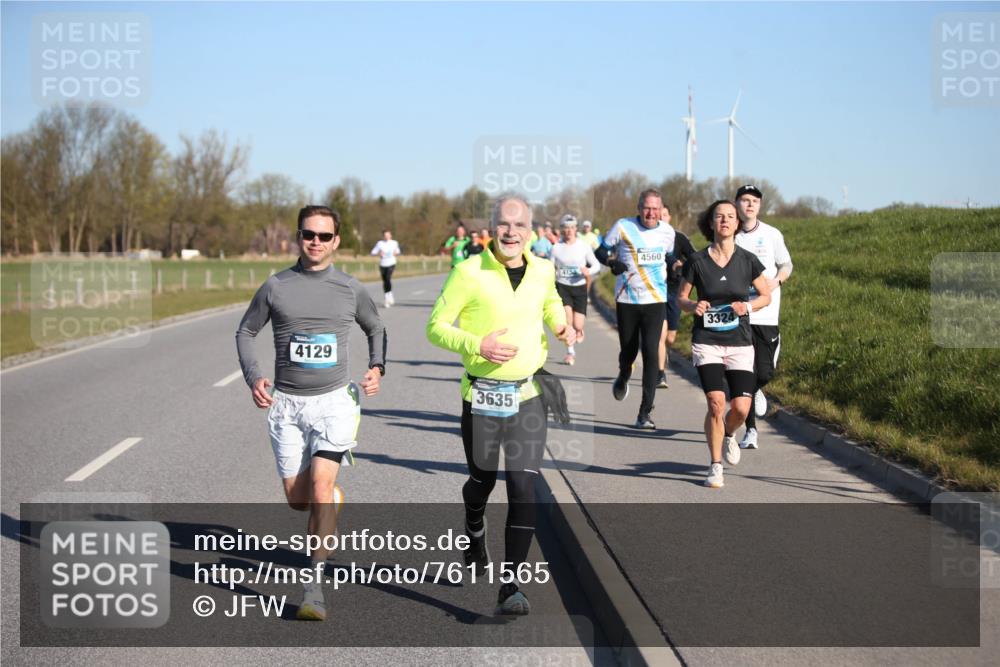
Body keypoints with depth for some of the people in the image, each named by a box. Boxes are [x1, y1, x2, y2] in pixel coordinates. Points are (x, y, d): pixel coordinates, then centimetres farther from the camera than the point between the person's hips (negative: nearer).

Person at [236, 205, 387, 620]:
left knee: (320, 489, -17)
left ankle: (313, 586, -11)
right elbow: (246, 332, 11)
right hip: (286, 402, 2)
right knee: (297, 499, 5)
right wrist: (253, 377, -4)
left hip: (334, 400, -2)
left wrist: (377, 367, 2)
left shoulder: (350, 290, 2)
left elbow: (375, 328, 20)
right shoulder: (275, 287, 0)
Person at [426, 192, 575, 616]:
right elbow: (435, 326, -7)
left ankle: (510, 587, -7)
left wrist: (561, 325, 6)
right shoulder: (470, 272, -10)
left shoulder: (542, 270, 3)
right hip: (481, 395, -2)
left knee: (523, 488, -10)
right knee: (482, 481, 16)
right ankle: (474, 534, 52)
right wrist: (477, 345, -23)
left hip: (528, 395, 2)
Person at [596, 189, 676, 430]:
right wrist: (611, 262, -18)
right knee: (628, 351, 7)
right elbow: (601, 250, 3)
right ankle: (623, 378, 46)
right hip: (626, 299, 0)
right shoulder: (623, 227, -4)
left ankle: (645, 413, -10)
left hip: (655, 301, 1)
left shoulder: (667, 232, 5)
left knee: (650, 352, -12)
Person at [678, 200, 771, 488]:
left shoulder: (747, 260, -1)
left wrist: (748, 305, -10)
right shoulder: (697, 261, -3)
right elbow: (681, 298, 7)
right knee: (716, 403, -14)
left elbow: (766, 295, 10)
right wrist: (693, 306, -15)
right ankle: (715, 466, 4)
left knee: (741, 408, -7)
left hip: (739, 343, 1)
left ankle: (728, 435, 31)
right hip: (706, 342, -1)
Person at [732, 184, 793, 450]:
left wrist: (776, 280, -9)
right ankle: (751, 430, 6)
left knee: (765, 372, -2)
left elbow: (786, 265, 11)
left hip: (766, 315, 0)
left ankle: (757, 392, 36)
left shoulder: (772, 234, 3)